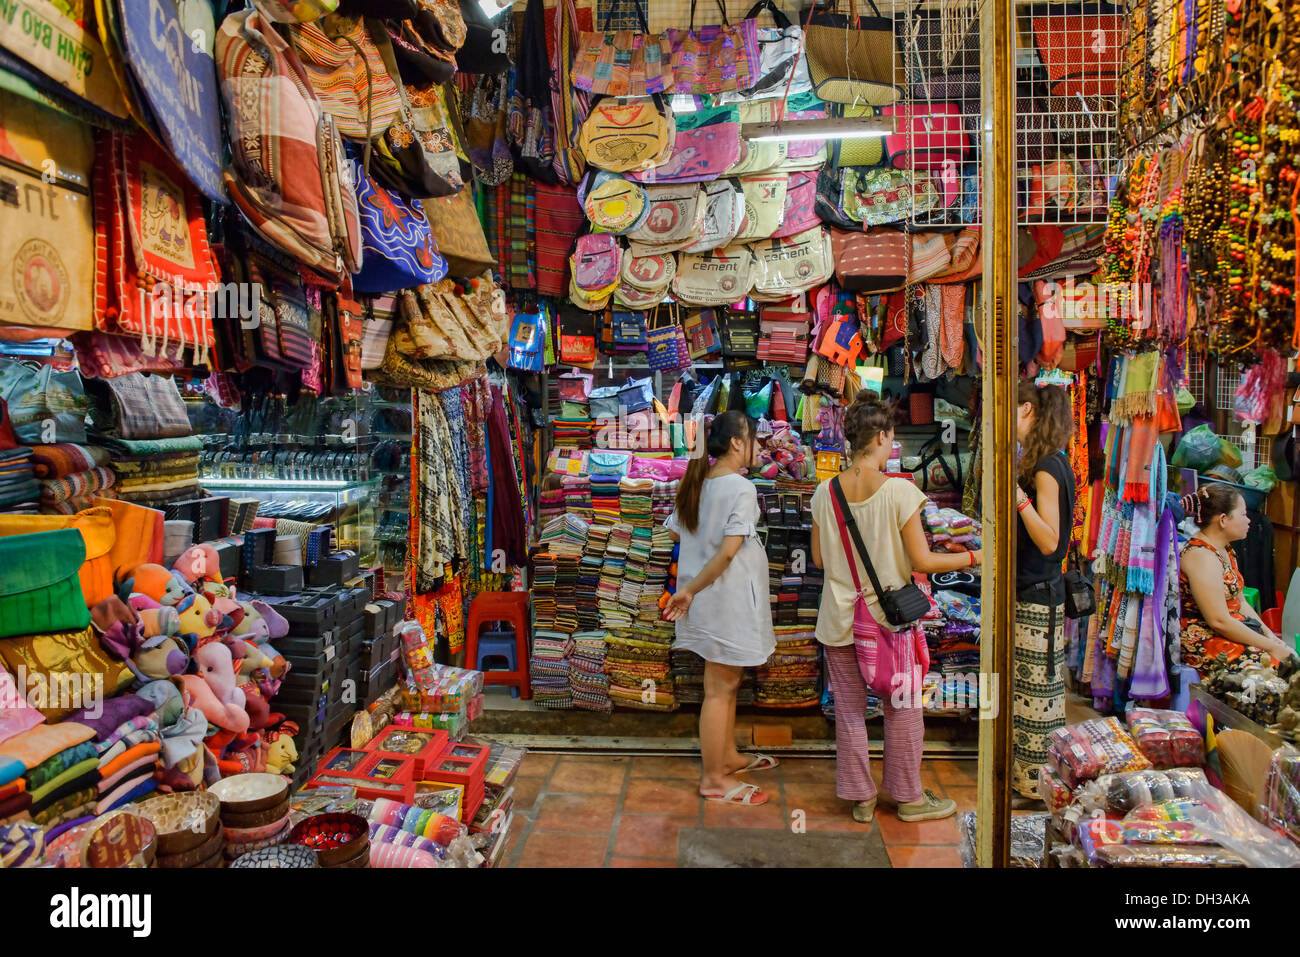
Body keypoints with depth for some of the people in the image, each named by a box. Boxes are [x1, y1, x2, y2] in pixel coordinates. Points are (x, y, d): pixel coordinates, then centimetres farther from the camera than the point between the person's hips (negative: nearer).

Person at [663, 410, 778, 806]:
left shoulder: (696, 483, 5)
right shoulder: (741, 489, -19)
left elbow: (676, 531, 12)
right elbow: (728, 551, -26)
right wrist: (689, 590, -19)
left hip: (707, 597, 9)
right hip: (728, 599, -9)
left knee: (726, 681, 22)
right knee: (720, 688, 3)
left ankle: (728, 755, 38)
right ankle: (714, 778, 16)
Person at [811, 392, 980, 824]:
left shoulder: (825, 492, -4)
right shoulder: (899, 492, -16)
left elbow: (819, 559, 3)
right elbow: (922, 561, -14)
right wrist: (974, 557, 0)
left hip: (840, 619, 4)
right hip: (889, 616, -3)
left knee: (849, 708, 13)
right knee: (902, 708, 14)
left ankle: (860, 797, 26)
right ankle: (908, 796, 29)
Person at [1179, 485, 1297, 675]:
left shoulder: (1224, 550, 13)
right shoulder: (1201, 556, -19)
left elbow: (1239, 601, 20)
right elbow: (1219, 621, -22)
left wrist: (1268, 633, 5)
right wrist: (1270, 647, -14)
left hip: (1232, 629, 10)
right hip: (1203, 644, -10)